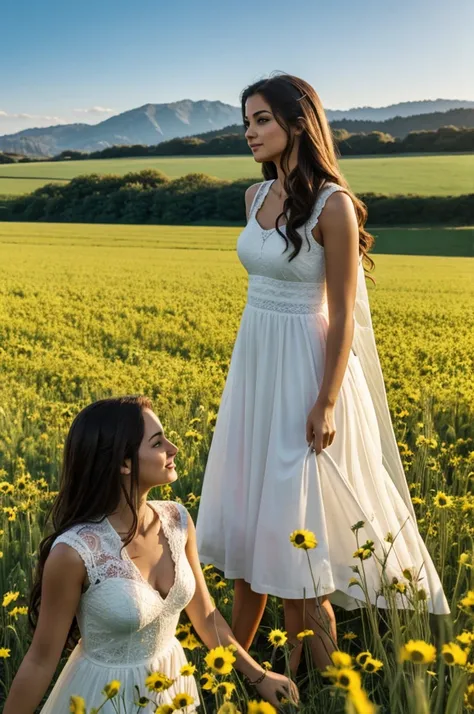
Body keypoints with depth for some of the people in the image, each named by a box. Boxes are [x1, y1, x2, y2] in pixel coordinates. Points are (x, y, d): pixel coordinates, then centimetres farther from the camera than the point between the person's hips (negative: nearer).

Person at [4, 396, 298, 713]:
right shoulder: (74, 551, -29)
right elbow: (41, 661, -16)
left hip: (173, 685, 5)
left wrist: (258, 675, 6)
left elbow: (205, 616, 2)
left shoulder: (178, 521, -12)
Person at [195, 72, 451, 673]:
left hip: (305, 372, -7)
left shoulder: (332, 204, -15)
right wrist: (249, 366, 16)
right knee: (250, 514, 16)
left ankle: (319, 672, 22)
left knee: (293, 524, 1)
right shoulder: (256, 196, 7)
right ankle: (233, 657, 33)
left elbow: (343, 314, -15)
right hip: (253, 364, 7)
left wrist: (326, 403, -17)